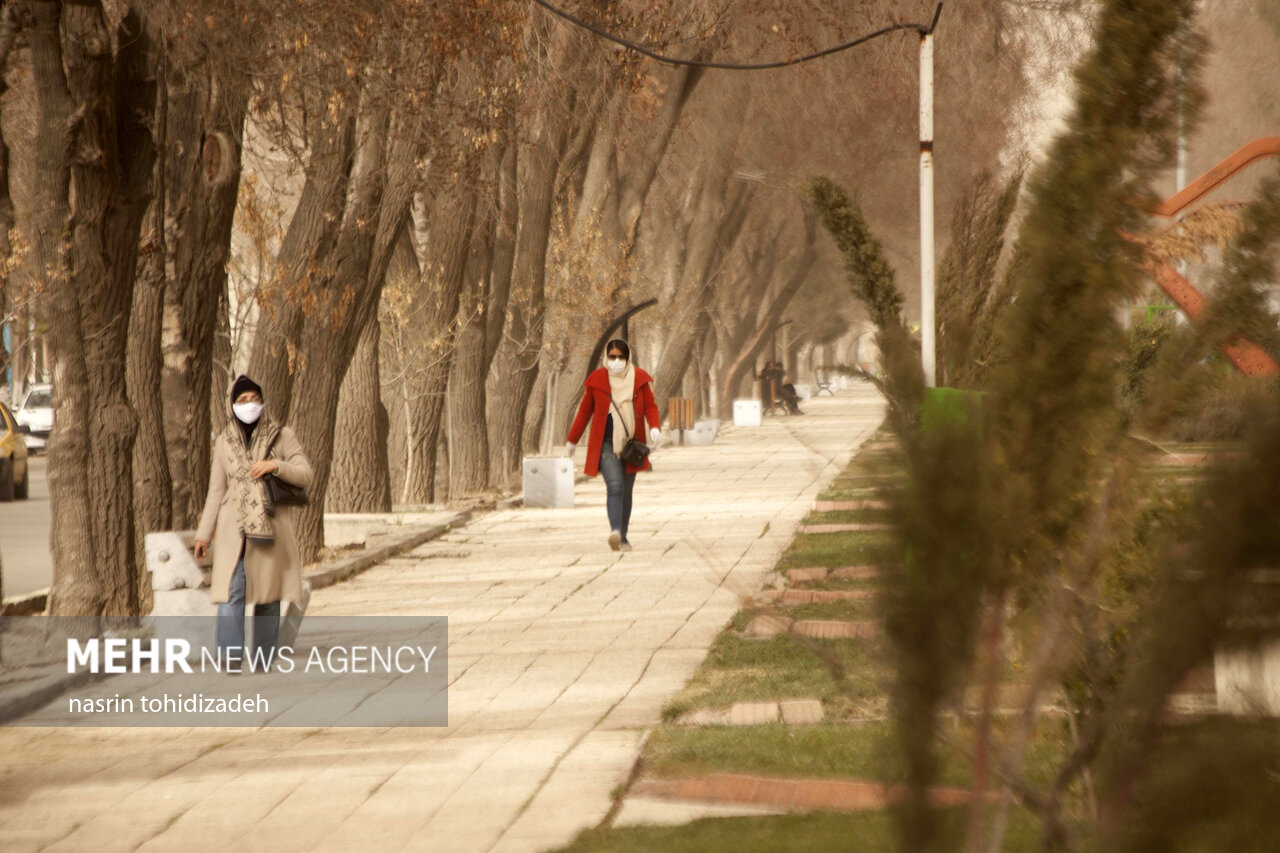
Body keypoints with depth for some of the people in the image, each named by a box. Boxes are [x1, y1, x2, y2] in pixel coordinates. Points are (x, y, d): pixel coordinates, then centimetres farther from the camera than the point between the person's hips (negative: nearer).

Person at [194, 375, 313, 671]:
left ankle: (263, 663, 10)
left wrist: (275, 465, -18)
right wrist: (204, 533, 10)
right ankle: (230, 659, -23)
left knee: (268, 597, 3)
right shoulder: (224, 442, 10)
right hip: (234, 527, 1)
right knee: (231, 591, -15)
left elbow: (305, 475, 0)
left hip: (271, 528, -1)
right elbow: (216, 491, 13)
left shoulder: (281, 436, 4)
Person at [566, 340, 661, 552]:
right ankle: (615, 531, -34)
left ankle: (622, 537, 17)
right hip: (606, 443, -3)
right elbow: (584, 411, 9)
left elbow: (650, 406, 4)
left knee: (626, 491, 8)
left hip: (630, 443, 3)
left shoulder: (639, 379, 3)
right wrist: (572, 441, 15)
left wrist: (654, 427, -17)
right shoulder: (597, 379, 1)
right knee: (614, 485, -21)